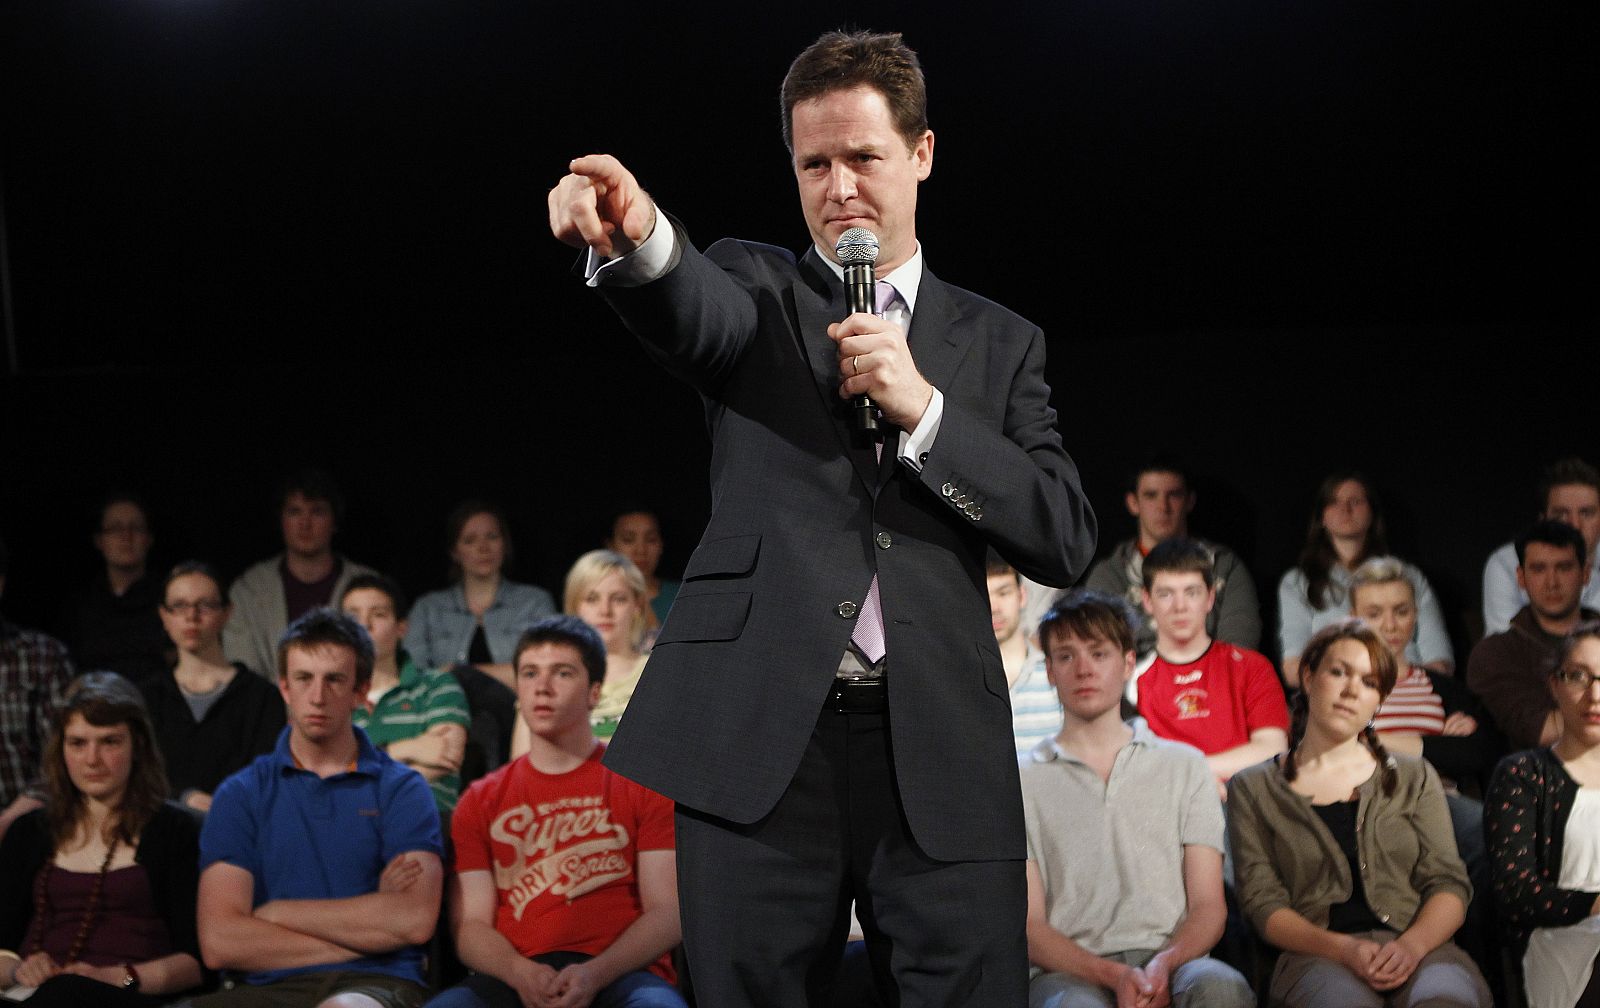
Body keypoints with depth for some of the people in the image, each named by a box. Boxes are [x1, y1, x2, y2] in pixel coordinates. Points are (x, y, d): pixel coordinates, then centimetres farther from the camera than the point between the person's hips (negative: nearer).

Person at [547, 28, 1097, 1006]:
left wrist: (923, 406, -7)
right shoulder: (760, 290, 12)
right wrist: (638, 238, -39)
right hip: (761, 740, -1)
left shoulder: (1000, 344, 15)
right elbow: (695, 311, -14)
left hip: (938, 754, 1)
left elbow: (1067, 540, 5)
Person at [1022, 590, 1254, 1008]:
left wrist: (1165, 963, -12)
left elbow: (1208, 905, 11)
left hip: (1173, 962, 2)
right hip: (1072, 971, -2)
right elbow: (1029, 926, 5)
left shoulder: (1185, 766, 19)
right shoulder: (1021, 783, 13)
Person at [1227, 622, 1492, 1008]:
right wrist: (1343, 950, -15)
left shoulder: (1415, 778, 22)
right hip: (1316, 957, -2)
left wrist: (1412, 945, -13)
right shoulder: (1253, 789, 15)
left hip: (1419, 948, 2)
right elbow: (1263, 903, 4)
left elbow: (1449, 884, 11)